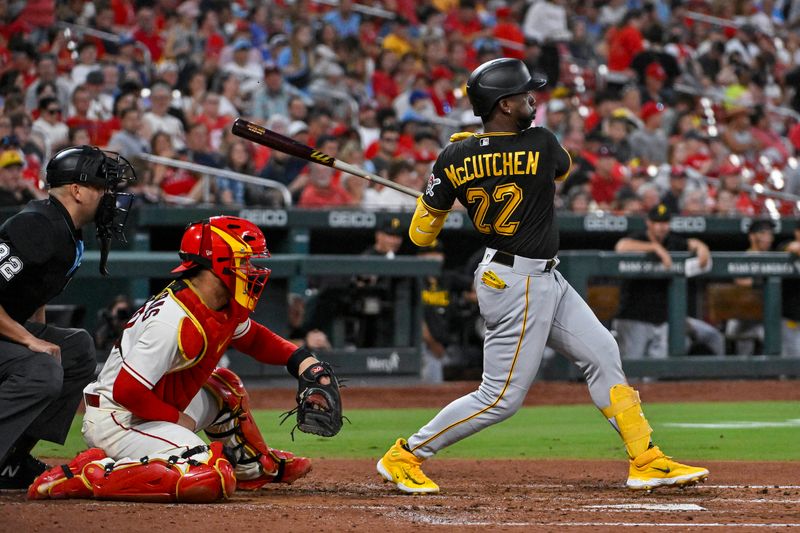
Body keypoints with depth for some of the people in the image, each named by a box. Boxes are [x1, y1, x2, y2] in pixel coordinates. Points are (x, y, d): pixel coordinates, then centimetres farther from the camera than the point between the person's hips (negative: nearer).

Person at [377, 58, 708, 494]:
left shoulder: (454, 159, -5)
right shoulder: (541, 145, -19)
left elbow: (420, 235, 1)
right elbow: (563, 167, 8)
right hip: (519, 283, -8)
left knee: (602, 354, 12)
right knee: (502, 397, -2)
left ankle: (647, 461, 15)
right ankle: (404, 456, 5)